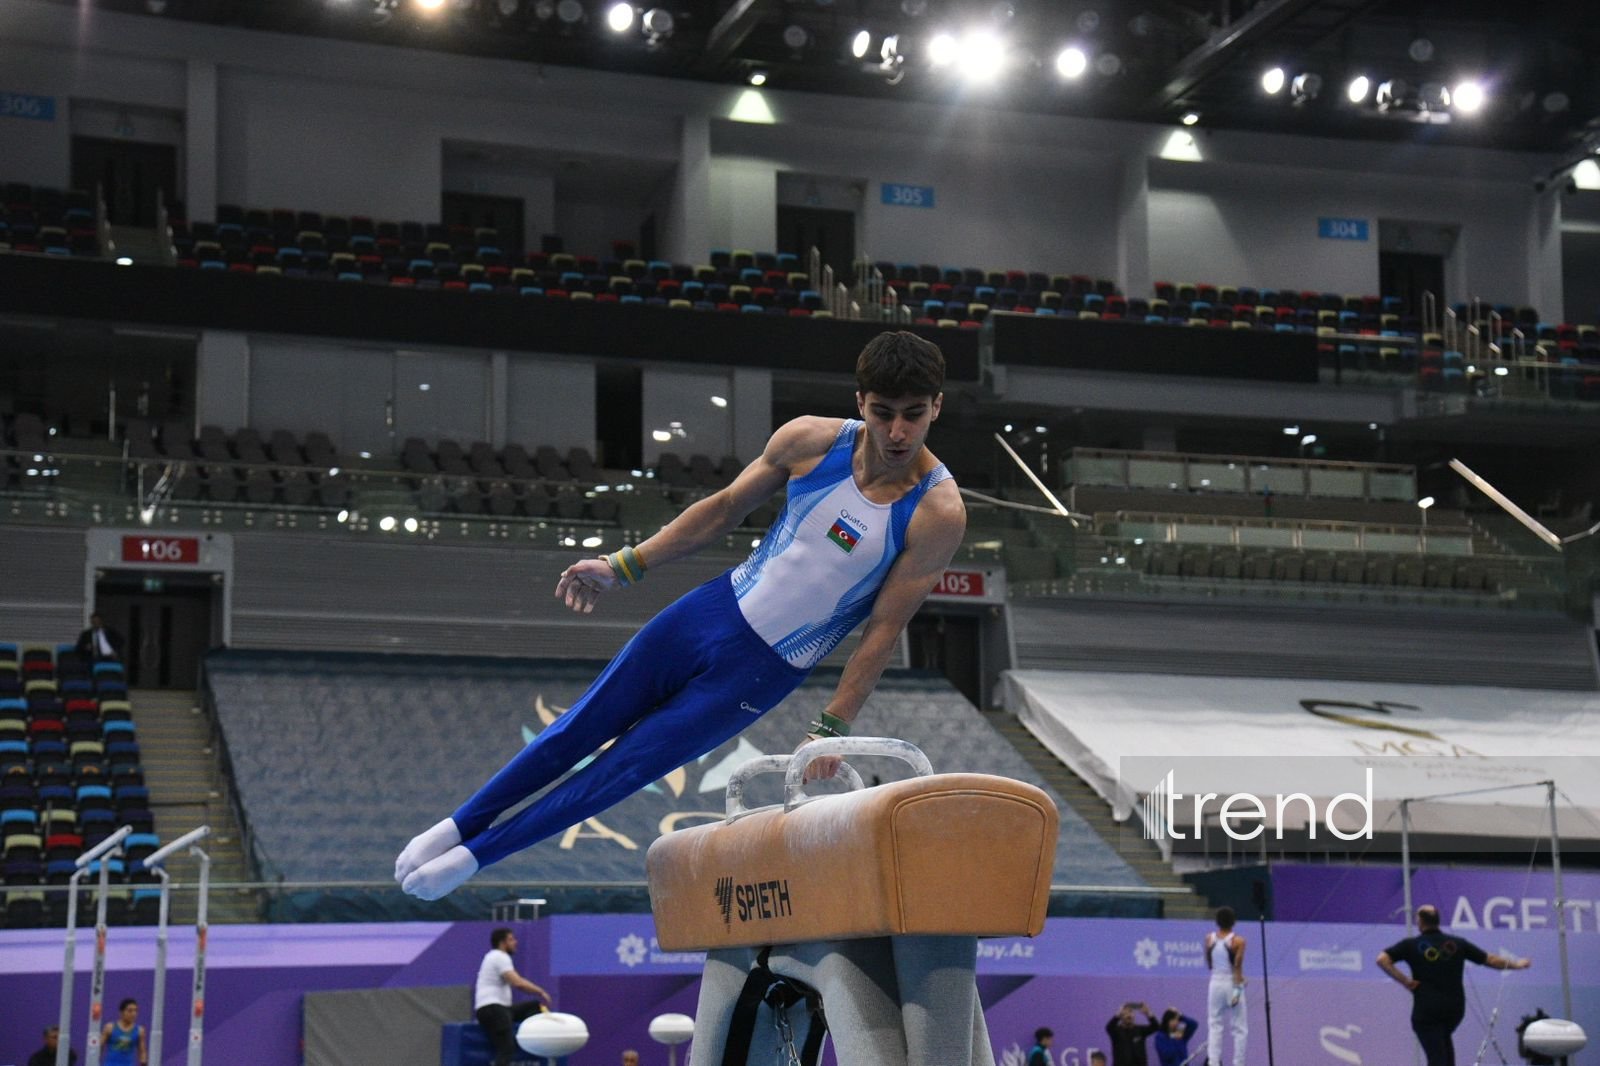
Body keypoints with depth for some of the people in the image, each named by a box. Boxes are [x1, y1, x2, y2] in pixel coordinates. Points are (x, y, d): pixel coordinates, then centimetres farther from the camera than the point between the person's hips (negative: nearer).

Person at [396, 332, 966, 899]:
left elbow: (883, 630, -15)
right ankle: (458, 825, 27)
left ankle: (476, 854, 17)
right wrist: (624, 566, 6)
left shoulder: (938, 513, -20)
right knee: (581, 729, 9)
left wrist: (832, 727, -15)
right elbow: (725, 508, 5)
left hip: (763, 670, -3)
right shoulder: (810, 441, -10)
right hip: (714, 612, 3)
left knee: (625, 768, 1)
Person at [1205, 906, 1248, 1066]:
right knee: (1239, 1029, 6)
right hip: (1232, 984, -3)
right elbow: (1237, 966, -14)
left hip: (1215, 983, 3)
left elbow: (1209, 965, 8)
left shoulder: (1209, 939, 1)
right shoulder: (1238, 941, -10)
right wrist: (1238, 987, -14)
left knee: (1214, 1025, 7)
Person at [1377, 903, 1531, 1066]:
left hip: (1426, 1009, -4)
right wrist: (1516, 964, 25)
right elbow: (1490, 960, 10)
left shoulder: (1411, 945, -3)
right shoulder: (1457, 943, 5)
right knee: (1444, 1038, 32)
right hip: (1455, 1008, 4)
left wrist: (1405, 981, -12)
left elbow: (1382, 959, -15)